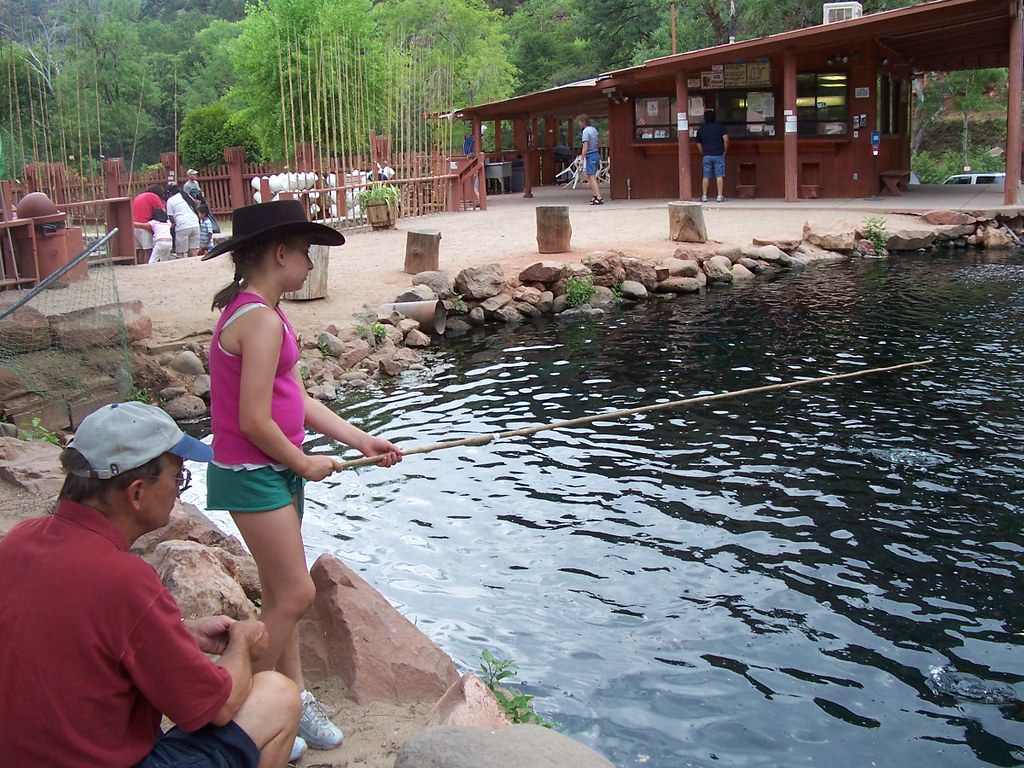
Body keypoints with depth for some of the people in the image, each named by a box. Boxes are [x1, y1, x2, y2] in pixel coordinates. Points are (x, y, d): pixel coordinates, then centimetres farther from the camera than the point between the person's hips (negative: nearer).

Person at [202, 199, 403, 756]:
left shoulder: (253, 311, 10)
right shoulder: (262, 320, -22)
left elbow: (295, 400, 12)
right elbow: (254, 421, -24)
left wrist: (361, 440, 9)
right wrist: (305, 463, -9)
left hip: (277, 471, 10)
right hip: (253, 475, -10)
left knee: (279, 593, 16)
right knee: (294, 595, -2)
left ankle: (293, 695, 29)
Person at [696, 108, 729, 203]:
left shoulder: (700, 129, 9)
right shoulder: (720, 126, 0)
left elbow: (699, 145, 12)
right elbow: (726, 139, -8)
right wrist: (725, 151, 2)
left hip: (706, 156, 2)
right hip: (718, 155, -2)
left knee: (706, 176, 5)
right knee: (719, 176, -1)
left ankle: (704, 196, 4)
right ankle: (720, 196, -4)